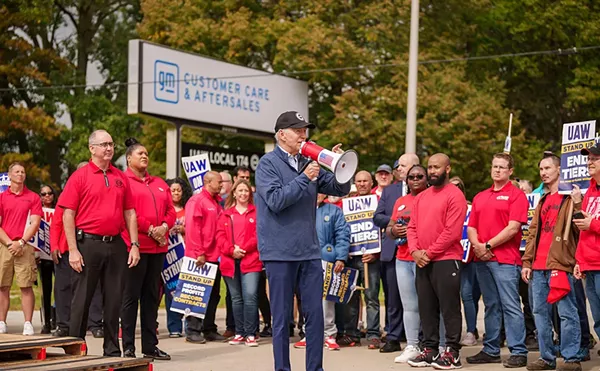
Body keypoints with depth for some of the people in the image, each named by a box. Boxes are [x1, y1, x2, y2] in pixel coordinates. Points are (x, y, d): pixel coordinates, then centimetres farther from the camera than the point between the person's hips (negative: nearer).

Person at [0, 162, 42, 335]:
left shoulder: (33, 197, 8)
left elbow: (35, 223, 0)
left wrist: (21, 242, -10)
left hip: (25, 247, -2)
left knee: (26, 287, -6)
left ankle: (28, 324, -7)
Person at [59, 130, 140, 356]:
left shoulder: (121, 178, 11)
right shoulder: (80, 176, -2)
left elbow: (130, 213, 13)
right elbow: (68, 214, -6)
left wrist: (134, 244, 4)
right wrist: (73, 250, -12)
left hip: (116, 245, 4)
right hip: (88, 244, -4)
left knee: (114, 300, 8)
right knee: (82, 299, 2)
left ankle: (112, 350, 16)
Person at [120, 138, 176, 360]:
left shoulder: (159, 184, 19)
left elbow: (171, 210, 15)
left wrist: (164, 227, -5)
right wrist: (149, 229, -13)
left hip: (158, 246, 7)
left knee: (152, 297, 9)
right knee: (131, 296, -3)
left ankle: (150, 346, 14)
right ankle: (128, 347, 0)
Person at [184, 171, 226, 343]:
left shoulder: (217, 203, 16)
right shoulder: (196, 201, -8)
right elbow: (193, 228, -14)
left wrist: (220, 251, 10)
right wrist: (199, 253, -18)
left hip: (214, 256, 8)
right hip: (199, 258, -8)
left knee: (213, 295, 10)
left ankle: (209, 330, 18)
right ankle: (192, 331, 2)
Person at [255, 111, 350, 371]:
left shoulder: (308, 164, 11)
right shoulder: (268, 163, -5)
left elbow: (341, 189, 10)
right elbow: (275, 200, -17)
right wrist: (304, 178, -17)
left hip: (309, 251, 5)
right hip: (280, 252, -5)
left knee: (315, 313, 6)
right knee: (282, 316, 2)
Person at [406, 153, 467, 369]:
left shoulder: (454, 196, -8)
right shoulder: (421, 197, 16)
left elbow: (452, 231, -16)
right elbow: (412, 226, 14)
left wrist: (429, 252, -14)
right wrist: (415, 250, -4)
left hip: (445, 260, -7)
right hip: (422, 261, 8)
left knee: (449, 307, -3)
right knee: (426, 307, 10)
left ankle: (452, 353, 1)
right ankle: (429, 349, 18)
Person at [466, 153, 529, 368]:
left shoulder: (516, 195, -2)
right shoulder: (480, 197, 18)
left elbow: (513, 228, -12)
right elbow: (471, 227, 15)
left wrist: (488, 245, -12)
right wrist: (477, 245, -5)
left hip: (505, 259, -6)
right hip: (482, 259, 7)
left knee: (510, 306, -7)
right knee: (491, 306, 11)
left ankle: (518, 352, -5)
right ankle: (491, 350, 17)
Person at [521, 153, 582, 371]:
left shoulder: (569, 197, -1)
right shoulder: (542, 201, 21)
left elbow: (577, 227, -9)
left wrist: (577, 205, -23)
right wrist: (527, 261, 15)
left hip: (560, 264, -8)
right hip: (538, 266, 8)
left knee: (566, 312, -7)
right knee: (540, 312, 9)